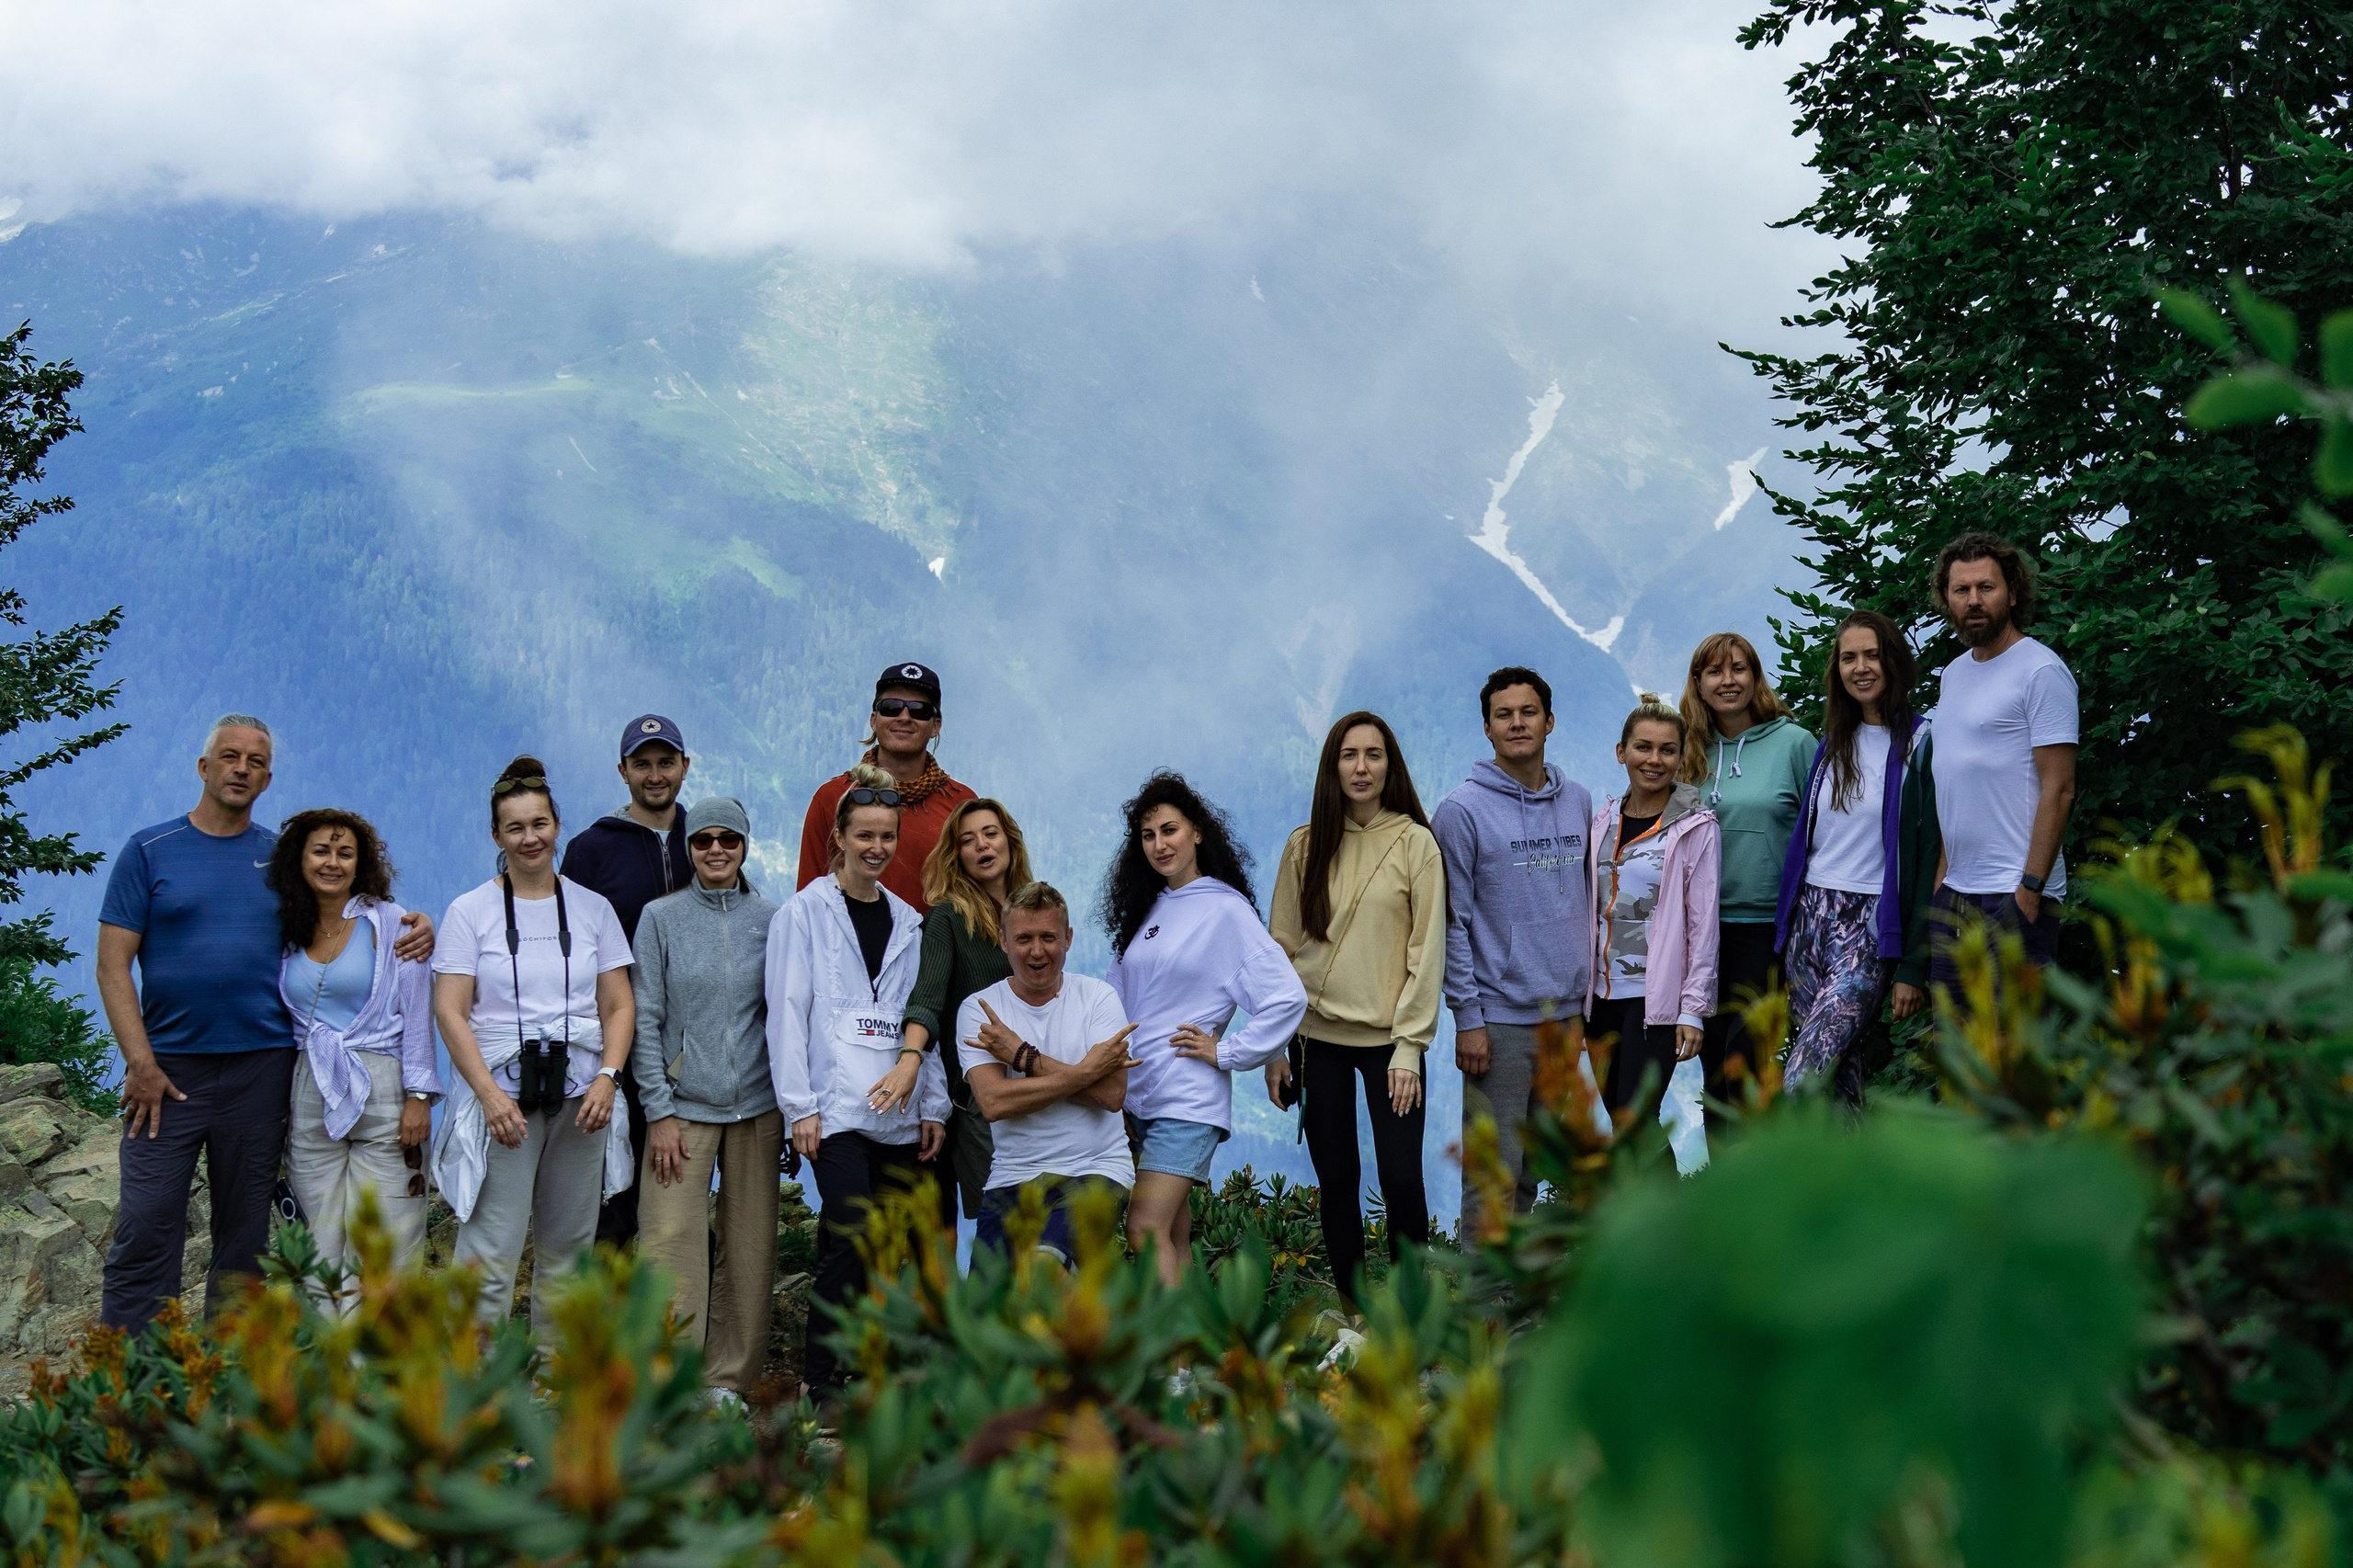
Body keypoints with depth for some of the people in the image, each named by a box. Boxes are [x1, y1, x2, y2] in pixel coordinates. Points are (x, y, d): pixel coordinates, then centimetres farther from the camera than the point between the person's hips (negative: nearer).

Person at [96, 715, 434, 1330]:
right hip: (168, 1070, -3)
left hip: (262, 1067, 3)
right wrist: (140, 1063, -11)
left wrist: (415, 929, -2)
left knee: (245, 1237, 7)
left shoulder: (285, 857, 11)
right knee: (145, 1231, -9)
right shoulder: (150, 850, 3)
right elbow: (113, 966, -1)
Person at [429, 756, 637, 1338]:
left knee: (568, 1247, 6)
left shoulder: (592, 908, 11)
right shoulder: (470, 910, 4)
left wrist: (606, 1078, -7)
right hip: (501, 1092, -3)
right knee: (490, 1251, -10)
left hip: (580, 1095, 3)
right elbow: (449, 1012, -2)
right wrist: (489, 1093, -14)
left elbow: (619, 1006, 10)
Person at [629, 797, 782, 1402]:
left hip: (756, 1107, 2)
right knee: (670, 1245, -9)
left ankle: (729, 1377, 15)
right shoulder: (661, 918, 2)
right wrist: (659, 1111, -6)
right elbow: (645, 1018, 0)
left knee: (749, 1247, 4)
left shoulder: (771, 921, 7)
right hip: (684, 1107, -2)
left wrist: (789, 1103, 5)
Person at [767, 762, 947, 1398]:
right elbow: (786, 1013, -2)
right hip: (836, 1108, -5)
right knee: (853, 1239, -16)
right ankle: (820, 1379, -8)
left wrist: (934, 1104, 10)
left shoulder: (908, 921, 17)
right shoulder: (804, 912, 3)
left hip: (899, 1113, 5)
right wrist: (800, 1106, -9)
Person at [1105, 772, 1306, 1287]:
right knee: (1173, 1236, 6)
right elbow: (1120, 1004, 22)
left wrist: (1225, 1053, -9)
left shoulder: (1226, 910, -5)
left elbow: (1288, 998, -12)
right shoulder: (1145, 910, 14)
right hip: (1136, 1093, 6)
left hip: (1189, 1098, -6)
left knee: (1146, 1228, -17)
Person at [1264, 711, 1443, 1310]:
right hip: (1319, 1037, 2)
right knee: (1335, 1180, 6)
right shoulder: (1305, 846, 5)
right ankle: (1352, 1304, 18)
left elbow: (1427, 951, -4)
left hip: (1388, 1040, -2)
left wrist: (1409, 1048, -10)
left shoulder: (1416, 844, -3)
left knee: (1401, 1178, -7)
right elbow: (1282, 948, 7)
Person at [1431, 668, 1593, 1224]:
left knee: (1537, 1159, 13)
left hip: (1565, 1011, 5)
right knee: (1495, 1166, -6)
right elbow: (1451, 923, -9)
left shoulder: (1578, 802, 9)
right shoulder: (1462, 811, -8)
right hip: (1498, 1015, -5)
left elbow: (1586, 902, 15)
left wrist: (1584, 1001, 11)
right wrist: (1467, 1018, -13)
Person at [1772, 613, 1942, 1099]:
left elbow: (1931, 856, -8)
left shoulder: (1919, 745, -4)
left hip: (1871, 926, -6)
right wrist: (1786, 932, 14)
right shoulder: (1833, 744, 15)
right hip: (1810, 916, 6)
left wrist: (1914, 966, -12)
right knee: (1838, 1067, 5)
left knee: (1804, 1080, -17)